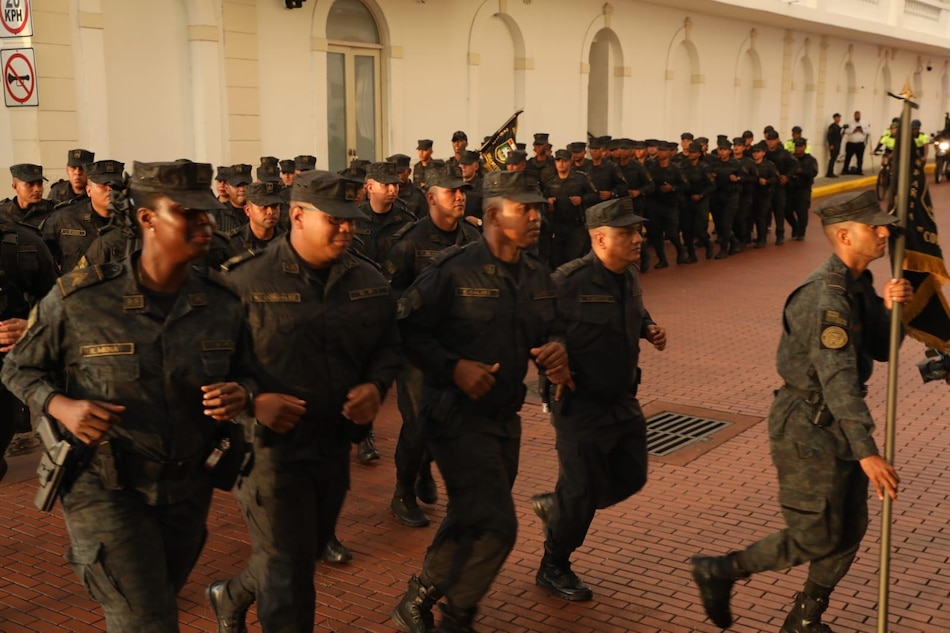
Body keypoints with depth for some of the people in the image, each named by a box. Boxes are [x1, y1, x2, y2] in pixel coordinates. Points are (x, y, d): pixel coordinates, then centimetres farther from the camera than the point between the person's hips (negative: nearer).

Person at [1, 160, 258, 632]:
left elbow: (247, 375, 7)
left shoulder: (222, 303, -5)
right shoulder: (79, 300, -14)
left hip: (187, 490, 4)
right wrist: (60, 406, -21)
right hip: (105, 488, -4)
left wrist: (239, 394, -17)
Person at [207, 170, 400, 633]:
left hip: (335, 444, 6)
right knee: (289, 573, -1)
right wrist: (251, 401, -23)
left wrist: (376, 386, -7)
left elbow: (387, 345, 13)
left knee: (308, 552, 23)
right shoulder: (247, 281, -14)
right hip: (271, 444, -6)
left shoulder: (368, 281, 1)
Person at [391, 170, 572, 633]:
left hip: (505, 416, 8)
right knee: (494, 527, -12)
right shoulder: (453, 270, -17)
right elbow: (407, 331, -15)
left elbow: (548, 331, 14)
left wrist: (556, 349, -9)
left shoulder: (536, 275, 4)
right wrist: (453, 367, -24)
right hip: (458, 415, -7)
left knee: (472, 523, 21)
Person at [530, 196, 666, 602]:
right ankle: (553, 569, 26)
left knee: (631, 477, 17)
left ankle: (553, 505, 38)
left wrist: (650, 329, 4)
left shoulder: (629, 277, 3)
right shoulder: (569, 282, -23)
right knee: (582, 492, 2)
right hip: (582, 406, -8)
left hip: (623, 401, 8)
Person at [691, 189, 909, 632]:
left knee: (849, 529, 14)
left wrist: (890, 308, -15)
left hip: (836, 422, 10)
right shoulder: (826, 296, -23)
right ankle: (719, 572, 14)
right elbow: (837, 378, -31)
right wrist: (866, 451, -37)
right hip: (809, 427, -9)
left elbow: (881, 349, 5)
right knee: (815, 539, -2)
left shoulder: (859, 285, 8)